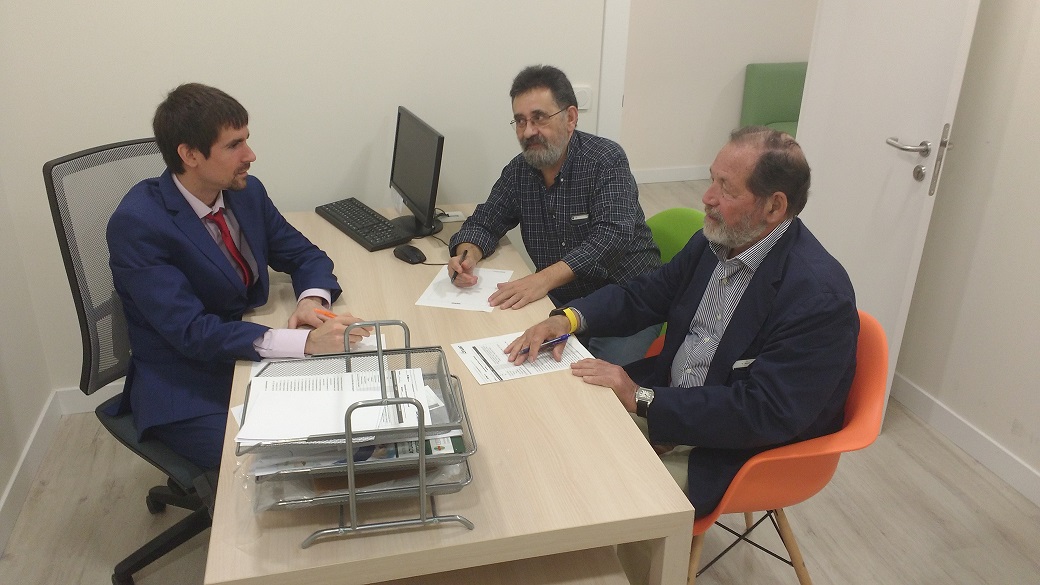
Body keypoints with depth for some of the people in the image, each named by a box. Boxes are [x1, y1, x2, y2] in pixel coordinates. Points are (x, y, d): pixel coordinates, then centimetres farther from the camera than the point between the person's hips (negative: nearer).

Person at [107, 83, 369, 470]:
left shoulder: (247, 192, -1)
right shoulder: (137, 224, -19)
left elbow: (304, 255, 9)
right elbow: (192, 332, -26)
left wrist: (312, 299, -15)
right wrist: (305, 342, -37)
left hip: (252, 356, 6)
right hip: (185, 390, -6)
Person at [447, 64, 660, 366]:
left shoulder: (606, 160, -13)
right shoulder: (519, 170, 4)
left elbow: (613, 236, -26)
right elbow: (484, 223, 11)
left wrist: (545, 278, -37)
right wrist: (467, 254, -14)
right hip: (560, 300, 5)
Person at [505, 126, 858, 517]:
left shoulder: (820, 297, -24)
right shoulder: (713, 241, -1)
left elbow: (765, 415, -27)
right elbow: (642, 294, 9)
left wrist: (642, 398, -26)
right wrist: (569, 318, -10)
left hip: (733, 451, -7)